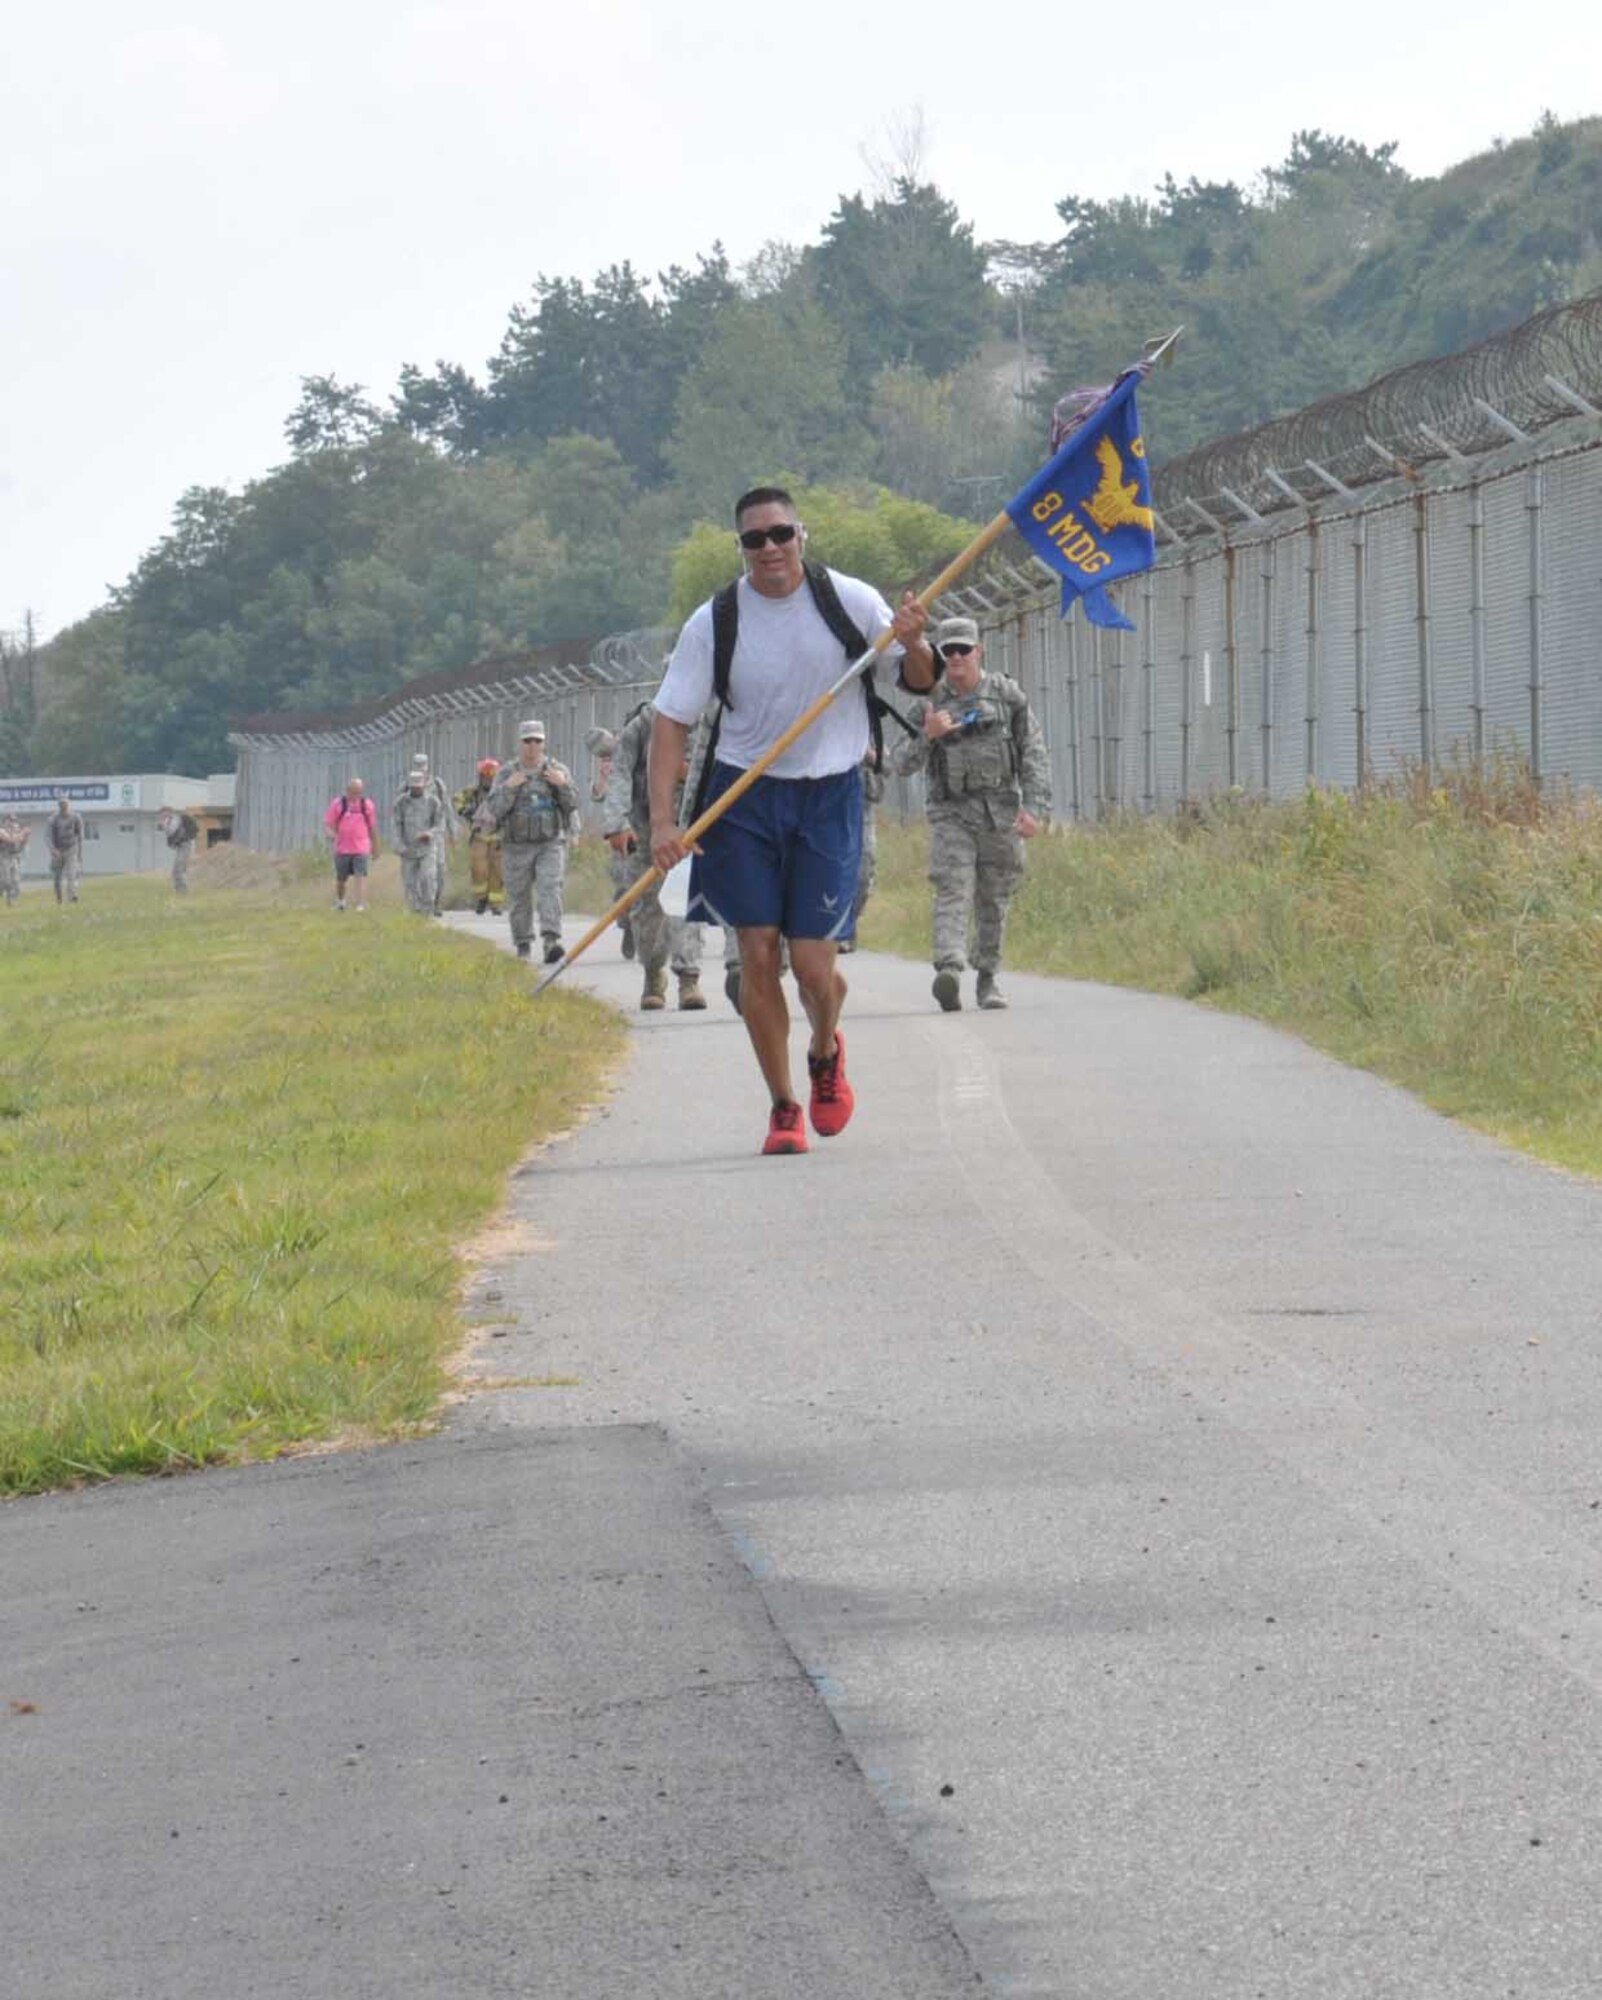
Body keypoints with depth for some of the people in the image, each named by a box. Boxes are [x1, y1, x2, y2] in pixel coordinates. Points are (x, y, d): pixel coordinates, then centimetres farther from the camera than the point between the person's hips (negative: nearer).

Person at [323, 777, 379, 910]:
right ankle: (339, 901, 38)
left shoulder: (367, 805, 3)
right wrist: (332, 834, -24)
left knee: (361, 877, -14)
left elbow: (372, 828, 11)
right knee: (341, 879, 13)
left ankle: (361, 905, -20)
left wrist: (375, 849, 14)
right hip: (342, 848, 1)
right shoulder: (337, 804, -2)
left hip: (361, 849, -1)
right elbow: (329, 824, -1)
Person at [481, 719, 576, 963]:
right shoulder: (506, 774, 3)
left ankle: (552, 942, -28)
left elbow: (572, 806, 1)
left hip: (550, 844, -1)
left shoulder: (556, 771, 5)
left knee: (550, 890, -18)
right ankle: (523, 947, 18)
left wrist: (563, 785, -16)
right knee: (519, 899, 4)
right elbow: (494, 810, -5)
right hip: (517, 847, 1)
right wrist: (509, 788, -19)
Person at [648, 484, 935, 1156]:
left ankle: (825, 1053, 29)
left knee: (812, 961, -5)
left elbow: (919, 683, 4)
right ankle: (783, 1108, 11)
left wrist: (912, 645, -20)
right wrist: (662, 819, -14)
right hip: (744, 797, 1)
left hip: (828, 796, -1)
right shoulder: (714, 621, -5)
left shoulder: (848, 600, -5)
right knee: (757, 953, -3)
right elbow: (671, 720, -4)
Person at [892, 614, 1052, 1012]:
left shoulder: (1007, 695, 4)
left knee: (993, 900, 6)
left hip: (1000, 812, 1)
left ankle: (988, 979, 17)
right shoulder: (928, 704, 3)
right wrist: (927, 736, -18)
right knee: (953, 891, -17)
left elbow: (1034, 755, 3)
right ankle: (949, 969, -34)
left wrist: (1035, 808, -7)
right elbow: (903, 764, 1)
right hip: (950, 811, -1)